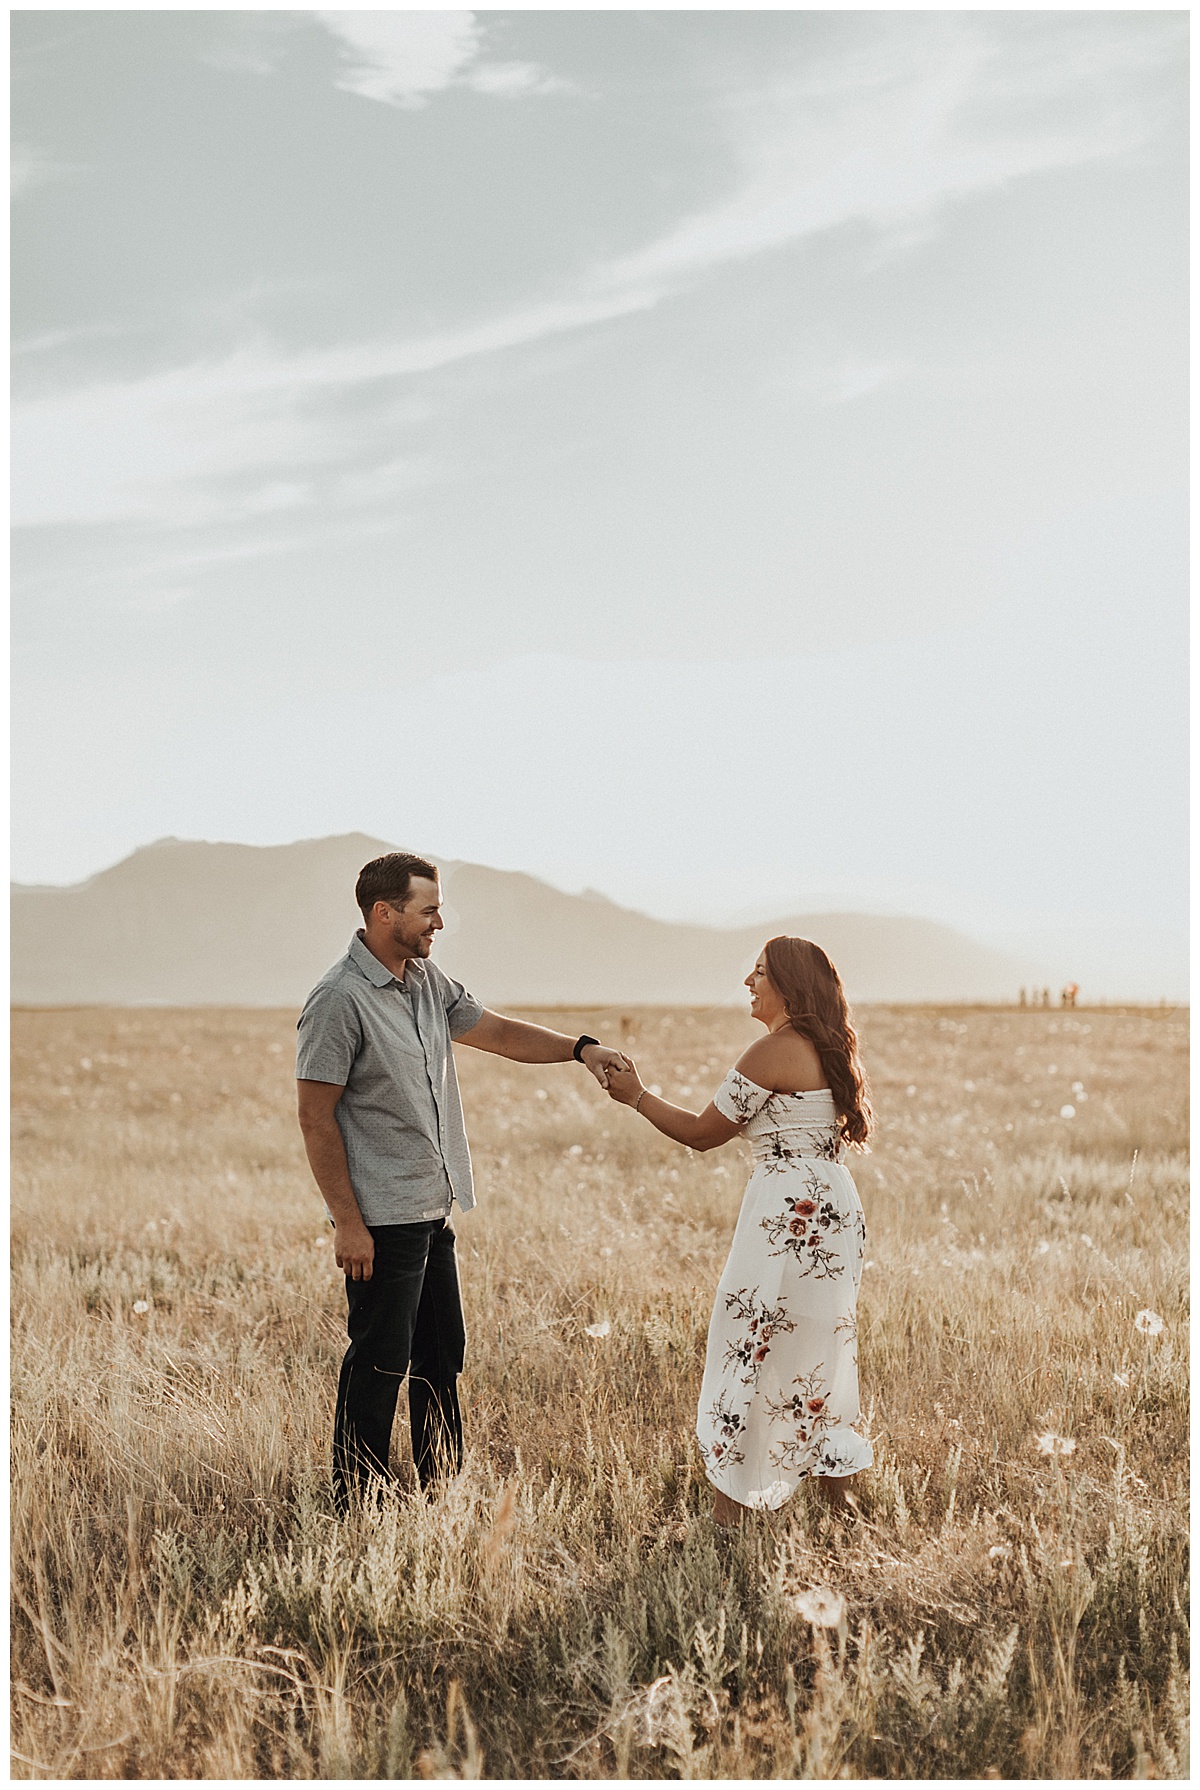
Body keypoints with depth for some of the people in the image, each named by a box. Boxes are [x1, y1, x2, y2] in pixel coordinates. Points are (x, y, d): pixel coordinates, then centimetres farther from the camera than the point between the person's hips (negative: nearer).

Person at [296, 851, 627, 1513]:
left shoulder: (428, 981, 10)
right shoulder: (340, 999, -16)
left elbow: (496, 1032, 17)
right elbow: (315, 1117, -15)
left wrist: (580, 1048, 1)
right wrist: (347, 1223, -17)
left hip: (433, 1210, 9)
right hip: (381, 1221, -9)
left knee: (441, 1355, 15)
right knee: (378, 1363, -1)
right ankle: (355, 1507, 10)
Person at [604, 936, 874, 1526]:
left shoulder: (773, 1051, -15)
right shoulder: (827, 1051, 12)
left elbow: (702, 1133, -9)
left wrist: (636, 1095, 0)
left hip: (788, 1214, -9)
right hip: (834, 1206, 9)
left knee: (748, 1348, -1)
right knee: (820, 1349, 17)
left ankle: (731, 1509, 4)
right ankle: (838, 1495, 25)